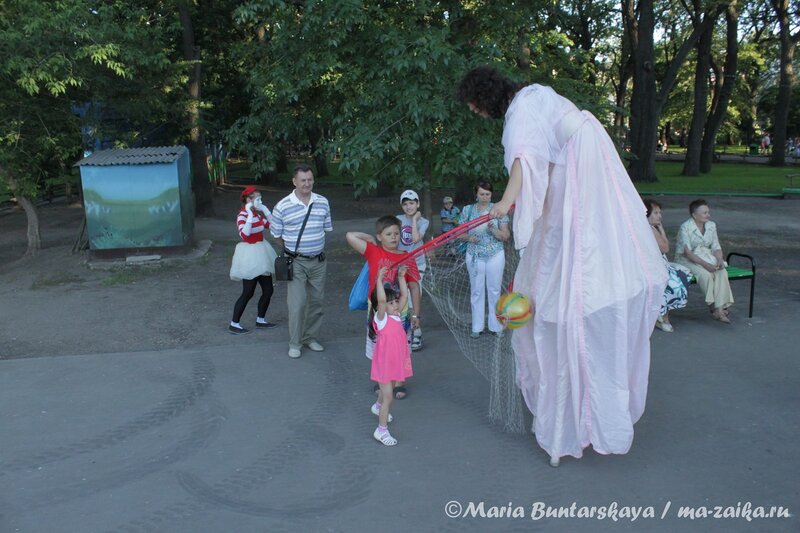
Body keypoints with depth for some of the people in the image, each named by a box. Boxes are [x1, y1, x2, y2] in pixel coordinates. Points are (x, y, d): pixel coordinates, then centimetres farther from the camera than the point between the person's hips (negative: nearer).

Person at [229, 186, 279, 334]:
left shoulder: (257, 214, 7)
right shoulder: (242, 215, -17)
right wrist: (250, 215, -31)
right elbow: (244, 234, -32)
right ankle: (234, 324, 6)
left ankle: (260, 319, 27)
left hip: (260, 254, 8)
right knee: (248, 293, -4)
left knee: (268, 290, 12)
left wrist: (265, 211, 5)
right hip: (249, 255, -8)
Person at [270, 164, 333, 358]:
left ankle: (311, 337, 28)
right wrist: (291, 250, 7)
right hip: (296, 262, -4)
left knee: (316, 301, 12)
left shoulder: (323, 203, 0)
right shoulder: (282, 207, -11)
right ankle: (294, 343, 8)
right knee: (297, 303, -6)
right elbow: (277, 234, 1)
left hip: (318, 261, 4)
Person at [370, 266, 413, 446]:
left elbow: (404, 296, 4)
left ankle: (378, 407, 57)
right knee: (388, 396, -5)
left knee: (389, 390, 28)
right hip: (384, 363, -8)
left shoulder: (396, 315, 2)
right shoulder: (381, 318, -20)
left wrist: (401, 277, 1)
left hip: (396, 362, 8)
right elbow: (381, 299, -37)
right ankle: (381, 430, 5)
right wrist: (379, 279, -36)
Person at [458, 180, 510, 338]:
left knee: (494, 290, 3)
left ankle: (496, 326, 13)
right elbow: (461, 234, 7)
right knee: (476, 291, 5)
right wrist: (469, 238, -14)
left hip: (495, 255, -1)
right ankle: (477, 327, 13)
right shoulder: (468, 210, 3)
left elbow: (506, 236, -2)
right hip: (474, 256, 1)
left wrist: (493, 229, -20)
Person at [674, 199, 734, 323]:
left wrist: (720, 260, -14)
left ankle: (720, 307, -27)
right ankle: (713, 305, -21)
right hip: (687, 260, -5)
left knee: (722, 272, -24)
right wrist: (704, 264, -28)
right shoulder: (685, 227, -13)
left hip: (706, 257, 6)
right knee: (706, 274, -33)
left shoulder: (711, 226, 7)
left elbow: (716, 247, 8)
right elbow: (687, 252, -19)